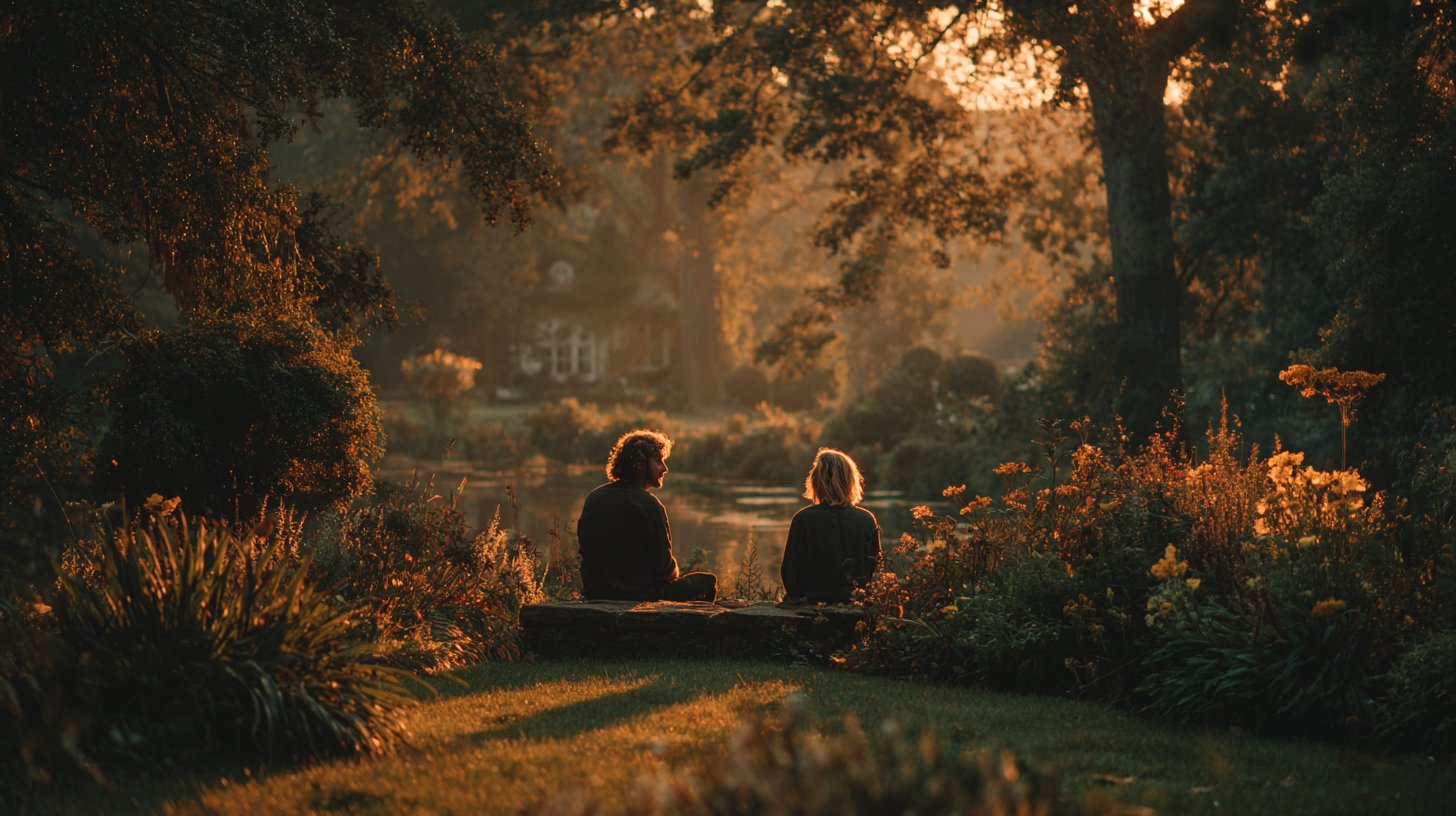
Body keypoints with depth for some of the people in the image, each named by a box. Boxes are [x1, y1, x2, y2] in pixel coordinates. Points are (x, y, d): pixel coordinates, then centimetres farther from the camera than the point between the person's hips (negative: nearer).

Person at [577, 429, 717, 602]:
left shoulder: (593, 498, 5)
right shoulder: (649, 505, -16)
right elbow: (665, 569, -15)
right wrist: (675, 572, 8)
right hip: (639, 595, -8)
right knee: (708, 581, 12)